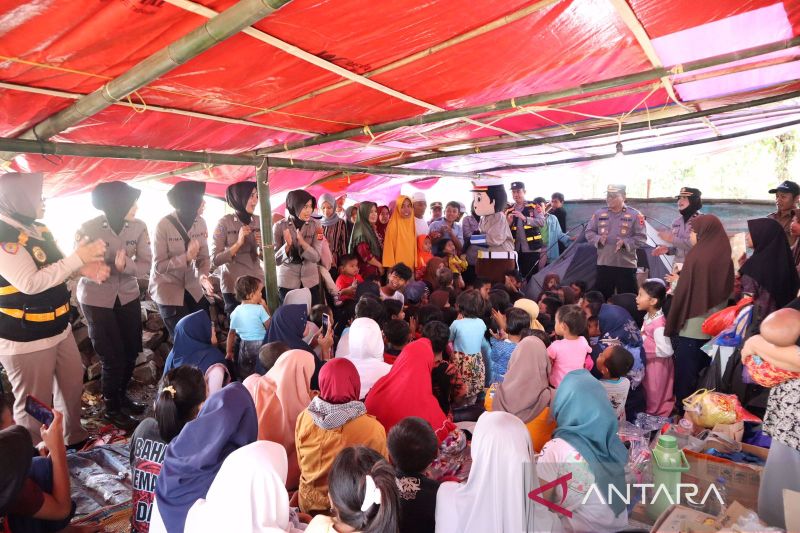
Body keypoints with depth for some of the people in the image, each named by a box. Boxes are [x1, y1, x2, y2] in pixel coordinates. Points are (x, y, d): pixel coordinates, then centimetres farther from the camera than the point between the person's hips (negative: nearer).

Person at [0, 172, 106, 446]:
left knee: (73, 382, 21)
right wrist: (79, 257, -27)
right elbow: (30, 283, -29)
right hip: (25, 337, -9)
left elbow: (55, 266, 18)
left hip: (58, 327, 9)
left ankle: (74, 437, 41)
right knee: (35, 402, 4)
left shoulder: (39, 229, 7)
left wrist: (85, 267, -3)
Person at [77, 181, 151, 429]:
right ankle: (112, 408, 26)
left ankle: (121, 396, 38)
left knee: (132, 351, 10)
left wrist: (126, 265, -30)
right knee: (113, 357, 1)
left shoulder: (139, 227, -10)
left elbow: (146, 265, -10)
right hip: (96, 299, -3)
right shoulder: (88, 229, -18)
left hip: (128, 296, 4)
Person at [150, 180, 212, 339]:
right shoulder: (164, 225, -19)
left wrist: (203, 275, -22)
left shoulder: (200, 222, -5)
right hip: (168, 290, -4)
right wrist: (186, 257, -31)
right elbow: (159, 266, -18)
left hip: (192, 288, 4)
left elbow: (204, 257, -3)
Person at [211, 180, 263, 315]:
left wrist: (262, 246, -12)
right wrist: (238, 243, -21)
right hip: (234, 288, -3)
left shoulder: (258, 221, 2)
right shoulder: (225, 222, -10)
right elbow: (214, 260, -13)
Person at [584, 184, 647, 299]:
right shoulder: (599, 213, 8)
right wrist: (598, 239, -11)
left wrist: (625, 243, -20)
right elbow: (589, 232, 10)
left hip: (626, 265, -3)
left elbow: (641, 238, -4)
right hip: (603, 264, 3)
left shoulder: (635, 215, -1)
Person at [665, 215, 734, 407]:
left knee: (686, 372, 6)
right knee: (705, 371, 18)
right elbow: (728, 290, 12)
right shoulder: (725, 257, 2)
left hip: (693, 326, -6)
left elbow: (684, 290, -16)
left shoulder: (696, 256, -17)